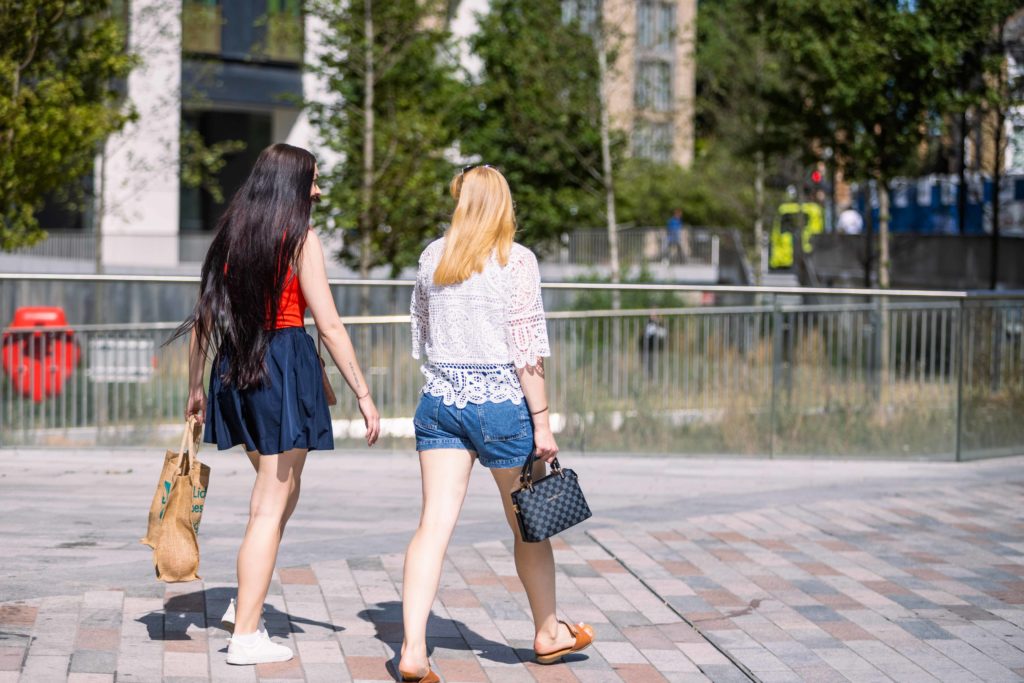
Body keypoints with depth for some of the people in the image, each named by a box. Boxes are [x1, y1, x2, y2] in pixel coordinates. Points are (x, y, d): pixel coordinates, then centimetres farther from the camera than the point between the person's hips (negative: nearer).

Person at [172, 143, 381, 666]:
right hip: (286, 364, -7)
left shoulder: (230, 236, 10)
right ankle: (245, 635, 2)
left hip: (234, 369, 7)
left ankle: (246, 603, 21)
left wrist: (196, 388, 19)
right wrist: (363, 394, -7)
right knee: (270, 506, -1)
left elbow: (203, 319, 11)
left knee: (280, 490, 24)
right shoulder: (300, 240, -7)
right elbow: (329, 326, -11)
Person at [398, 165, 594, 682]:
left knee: (434, 524, -1)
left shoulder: (432, 257, 6)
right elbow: (527, 351, -12)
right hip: (501, 404, -4)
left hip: (439, 402, 4)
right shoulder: (517, 261, -8)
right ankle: (547, 633, 30)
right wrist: (542, 423, -9)